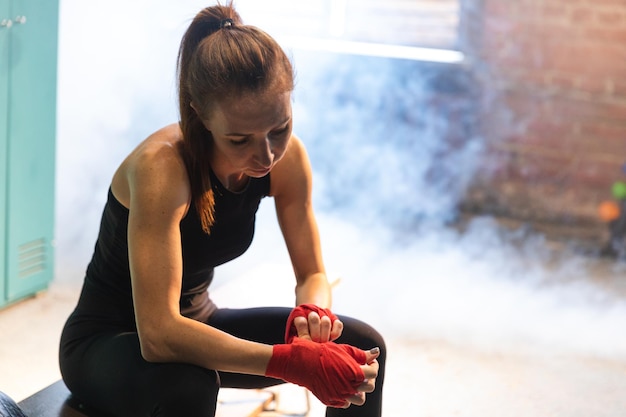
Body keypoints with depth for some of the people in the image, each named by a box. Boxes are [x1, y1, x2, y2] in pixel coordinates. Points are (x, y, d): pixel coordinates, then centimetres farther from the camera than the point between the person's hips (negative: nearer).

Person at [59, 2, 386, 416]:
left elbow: (313, 276, -4)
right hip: (106, 343, -6)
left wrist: (314, 313, -29)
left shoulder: (287, 158, -13)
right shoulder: (162, 167, -32)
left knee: (363, 345, -8)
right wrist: (293, 361, -47)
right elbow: (157, 335, -40)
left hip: (195, 326, 6)